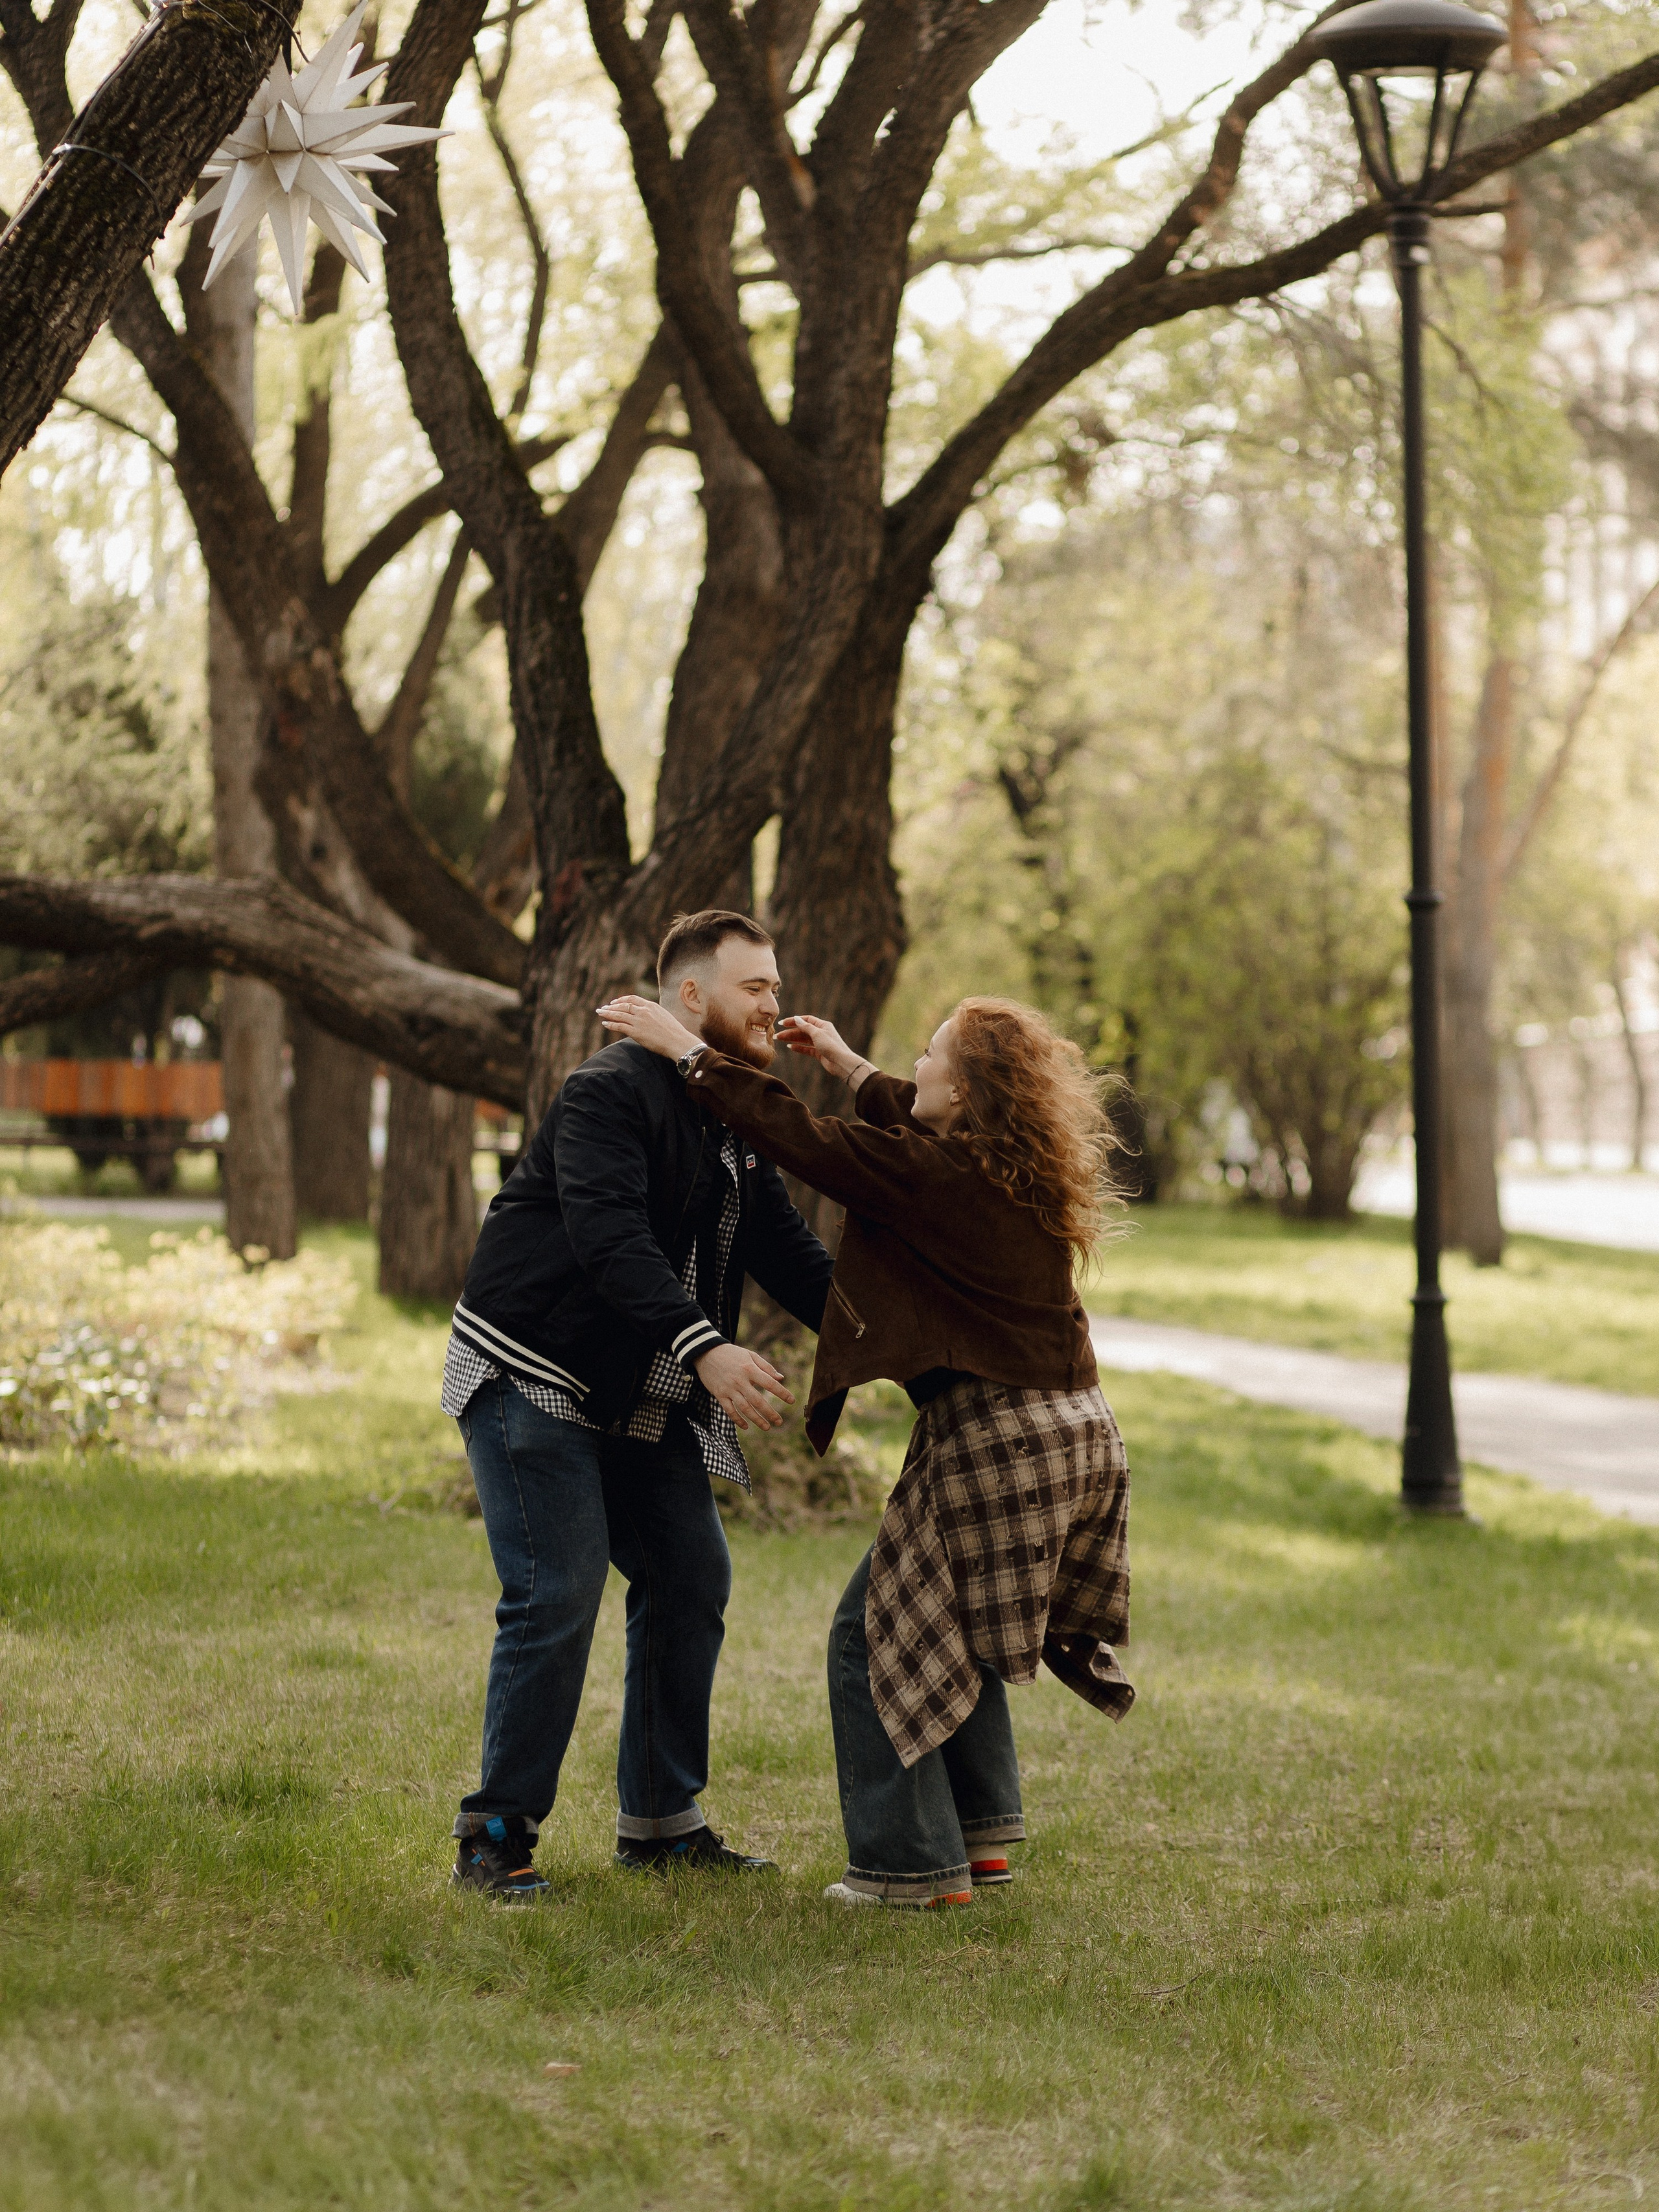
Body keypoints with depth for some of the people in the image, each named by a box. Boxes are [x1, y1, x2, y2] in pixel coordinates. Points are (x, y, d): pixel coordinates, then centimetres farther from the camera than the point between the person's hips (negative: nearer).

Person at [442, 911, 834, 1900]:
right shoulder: (611, 1092, -19)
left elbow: (791, 1254, 7)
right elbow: (610, 1239, -33)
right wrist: (704, 1349, -45)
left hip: (642, 1400, 9)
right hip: (532, 1381, -9)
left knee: (692, 1579, 8)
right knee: (559, 1597, -14)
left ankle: (662, 1820, 18)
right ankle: (496, 1835, -4)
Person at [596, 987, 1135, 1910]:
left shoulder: (932, 1175, -15)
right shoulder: (1029, 1175, 9)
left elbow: (796, 1135, -9)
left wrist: (685, 1048, -1)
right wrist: (846, 1064, 35)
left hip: (998, 1439, -9)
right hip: (1082, 1436, 9)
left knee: (877, 1635, 4)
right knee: (952, 1628, 25)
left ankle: (913, 1862, 6)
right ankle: (982, 1834, 27)